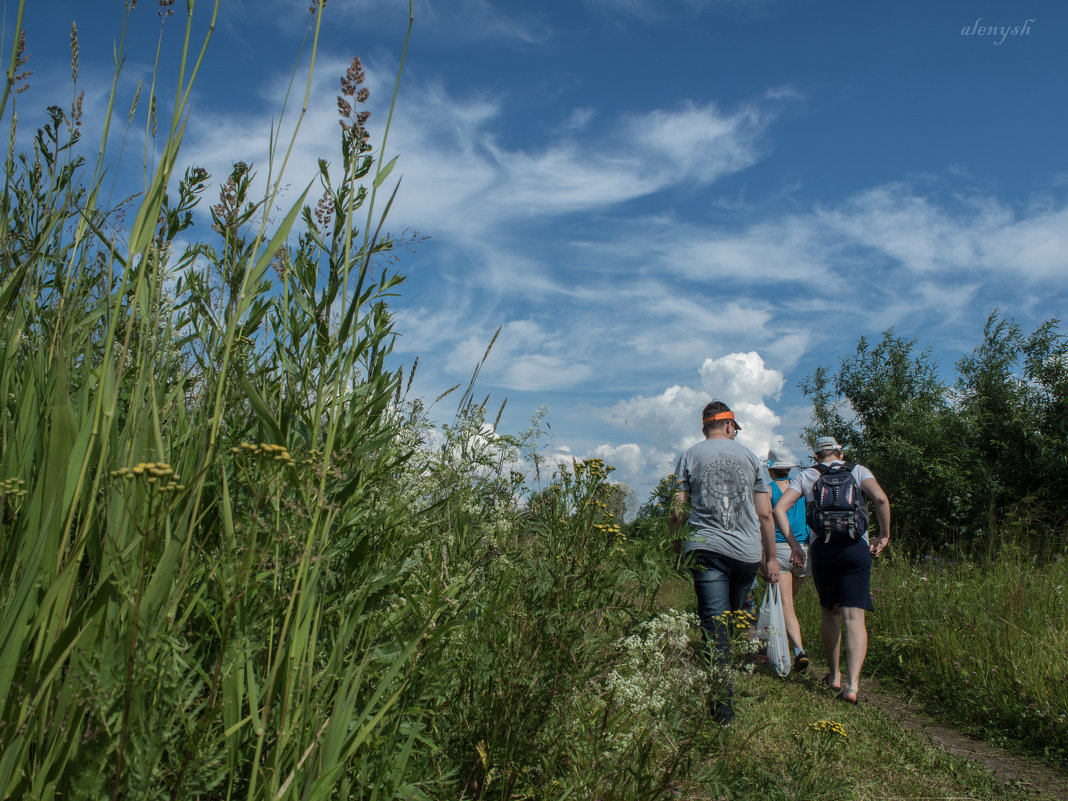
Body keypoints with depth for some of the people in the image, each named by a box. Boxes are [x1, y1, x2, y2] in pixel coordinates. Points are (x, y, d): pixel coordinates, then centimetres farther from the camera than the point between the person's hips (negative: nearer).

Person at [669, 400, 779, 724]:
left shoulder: (689, 457, 6)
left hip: (706, 549, -2)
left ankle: (724, 705, -8)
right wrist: (771, 557, 15)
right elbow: (765, 513, 8)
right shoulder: (749, 456, 10)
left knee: (714, 621, -4)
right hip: (747, 551, 2)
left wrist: (677, 550, 12)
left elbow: (677, 513, 1)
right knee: (735, 617, 19)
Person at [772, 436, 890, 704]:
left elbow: (779, 509, 0)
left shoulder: (805, 476, 12)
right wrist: (884, 535, 1)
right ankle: (852, 684, -14)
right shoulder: (858, 471, 11)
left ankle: (834, 675, 26)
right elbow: (881, 499, -8)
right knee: (854, 617, -3)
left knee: (829, 611, 18)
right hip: (856, 547, -1)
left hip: (821, 548, 1)